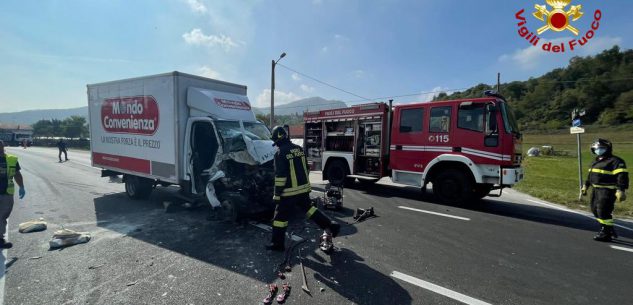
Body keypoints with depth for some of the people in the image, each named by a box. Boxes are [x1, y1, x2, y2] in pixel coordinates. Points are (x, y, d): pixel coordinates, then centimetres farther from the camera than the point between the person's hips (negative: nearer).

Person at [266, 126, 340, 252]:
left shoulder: (280, 153, -15)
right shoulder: (299, 149, 7)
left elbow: (280, 176, -17)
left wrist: (277, 194, -10)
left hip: (289, 191, -7)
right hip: (303, 188, 7)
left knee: (280, 216, 7)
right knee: (309, 208, 23)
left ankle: (278, 244, 17)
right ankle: (330, 226, 24)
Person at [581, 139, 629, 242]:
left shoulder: (615, 161, -11)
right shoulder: (596, 161, 17)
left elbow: (622, 176, -18)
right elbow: (590, 175, 26)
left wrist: (621, 190, -26)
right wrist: (586, 186, 26)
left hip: (608, 190, -9)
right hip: (596, 189, 9)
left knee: (603, 211, -10)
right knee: (595, 209, 13)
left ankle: (606, 234, 2)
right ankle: (609, 229, 27)